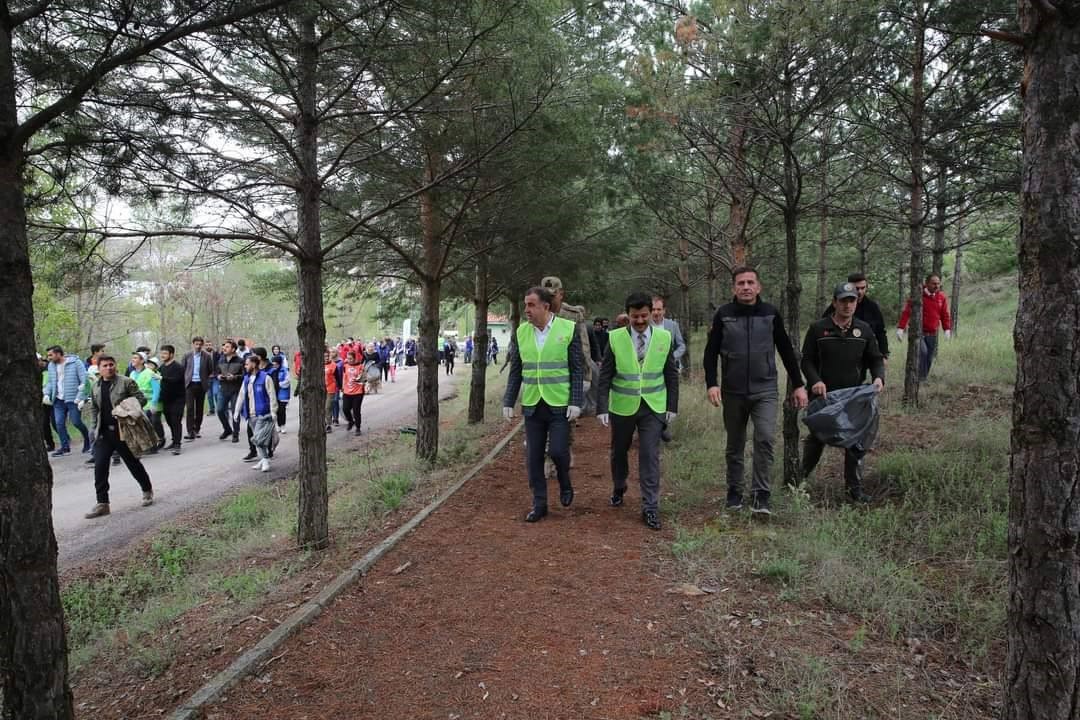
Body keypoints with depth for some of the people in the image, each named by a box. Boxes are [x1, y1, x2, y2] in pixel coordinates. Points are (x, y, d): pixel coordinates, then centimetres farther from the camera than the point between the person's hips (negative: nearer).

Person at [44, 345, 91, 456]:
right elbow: (50, 382, 20)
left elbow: (84, 381, -11)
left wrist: (80, 397, -17)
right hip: (58, 400, 5)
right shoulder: (51, 365, 9)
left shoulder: (75, 362, -8)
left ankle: (88, 439, 23)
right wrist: (47, 394, 3)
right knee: (59, 423, 1)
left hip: (73, 399, -5)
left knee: (76, 422, -2)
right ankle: (65, 447, 11)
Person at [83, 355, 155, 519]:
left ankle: (147, 491, 31)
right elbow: (93, 408, 19)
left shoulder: (126, 382, -7)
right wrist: (94, 427, 10)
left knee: (133, 463, 9)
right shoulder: (95, 387, 9)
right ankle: (102, 503, 4)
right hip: (104, 433, 4)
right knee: (99, 467, -3)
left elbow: (141, 398, -5)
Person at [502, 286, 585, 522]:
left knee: (558, 450, -7)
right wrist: (508, 402, 5)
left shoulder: (568, 329, -7)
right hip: (532, 404, 3)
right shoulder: (521, 332, 3)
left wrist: (576, 402, -10)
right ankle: (539, 504, 20)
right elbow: (515, 371, 8)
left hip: (560, 404, -3)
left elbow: (578, 369, -5)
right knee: (533, 457, 6)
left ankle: (565, 485, 25)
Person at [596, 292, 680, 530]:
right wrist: (602, 408, -10)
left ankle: (650, 507, 6)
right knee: (619, 451, 17)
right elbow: (605, 376, -5)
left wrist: (672, 406, 2)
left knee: (650, 456, -4)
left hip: (653, 407, 0)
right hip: (622, 407, 1)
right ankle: (618, 488, 44)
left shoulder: (664, 337, -4)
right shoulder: (615, 338, -7)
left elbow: (671, 375, 4)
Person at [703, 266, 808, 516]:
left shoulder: (771, 314, 2)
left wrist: (798, 385, 8)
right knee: (735, 446, 11)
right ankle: (734, 493, 27)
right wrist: (712, 384, -13)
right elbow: (711, 352, 0)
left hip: (765, 391, 0)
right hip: (732, 392, 1)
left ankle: (760, 495, -7)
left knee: (765, 439, -16)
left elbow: (786, 351, 9)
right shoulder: (724, 314, -1)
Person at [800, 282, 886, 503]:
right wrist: (815, 381, -18)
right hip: (824, 395, -2)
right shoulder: (818, 329, -2)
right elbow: (807, 360, -1)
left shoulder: (864, 330, 6)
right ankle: (800, 479, 24)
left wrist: (878, 377, -8)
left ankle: (855, 488, 16)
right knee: (816, 439, 8)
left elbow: (875, 359, 12)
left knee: (857, 443, 4)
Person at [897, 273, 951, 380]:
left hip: (932, 334, 5)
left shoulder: (942, 297, 6)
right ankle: (920, 379, -18)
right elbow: (906, 312, -8)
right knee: (923, 352, -23)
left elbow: (945, 315, 13)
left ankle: (924, 378, 18)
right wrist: (900, 328, -15)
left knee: (929, 358, 6)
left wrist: (947, 329, 3)